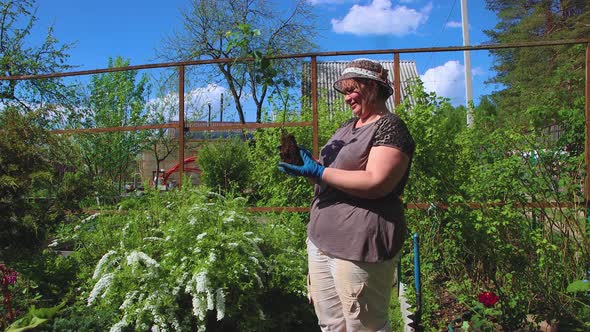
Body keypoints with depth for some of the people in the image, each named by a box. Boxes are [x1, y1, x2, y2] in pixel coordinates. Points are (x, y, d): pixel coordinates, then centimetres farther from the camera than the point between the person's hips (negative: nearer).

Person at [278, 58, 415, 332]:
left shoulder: (390, 128, -9)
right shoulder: (347, 127, 18)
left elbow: (375, 183, -22)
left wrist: (317, 172, -20)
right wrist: (307, 161, 4)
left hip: (359, 246, -8)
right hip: (321, 238, 8)